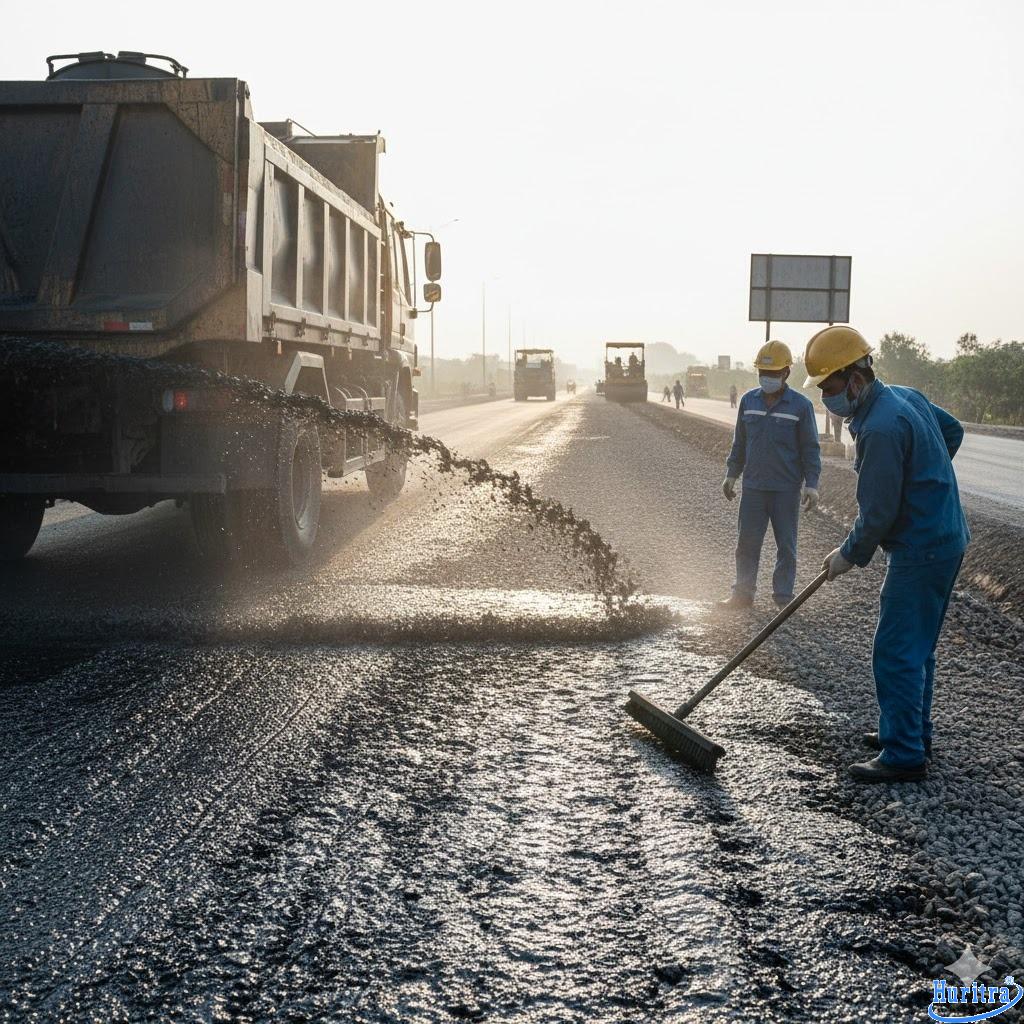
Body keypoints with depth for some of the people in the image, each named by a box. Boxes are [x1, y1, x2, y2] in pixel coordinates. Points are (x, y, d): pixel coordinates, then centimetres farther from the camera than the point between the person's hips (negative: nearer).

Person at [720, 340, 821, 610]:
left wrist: (811, 484, -10)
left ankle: (783, 596, 15)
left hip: (786, 489, -3)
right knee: (747, 544, 6)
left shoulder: (800, 405, -6)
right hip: (753, 487, 3)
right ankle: (743, 593, 15)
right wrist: (731, 474, 12)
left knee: (786, 545, 6)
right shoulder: (748, 401, 5)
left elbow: (810, 448, -3)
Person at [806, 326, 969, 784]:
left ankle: (904, 755, -2)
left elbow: (878, 513, -22)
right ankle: (912, 732, 32)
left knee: (896, 653, -6)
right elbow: (953, 430, 24)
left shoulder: (880, 429, -25)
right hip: (944, 536, 11)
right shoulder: (907, 396, 6)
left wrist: (850, 555, -6)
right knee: (916, 648, 20)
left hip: (921, 552, -11)